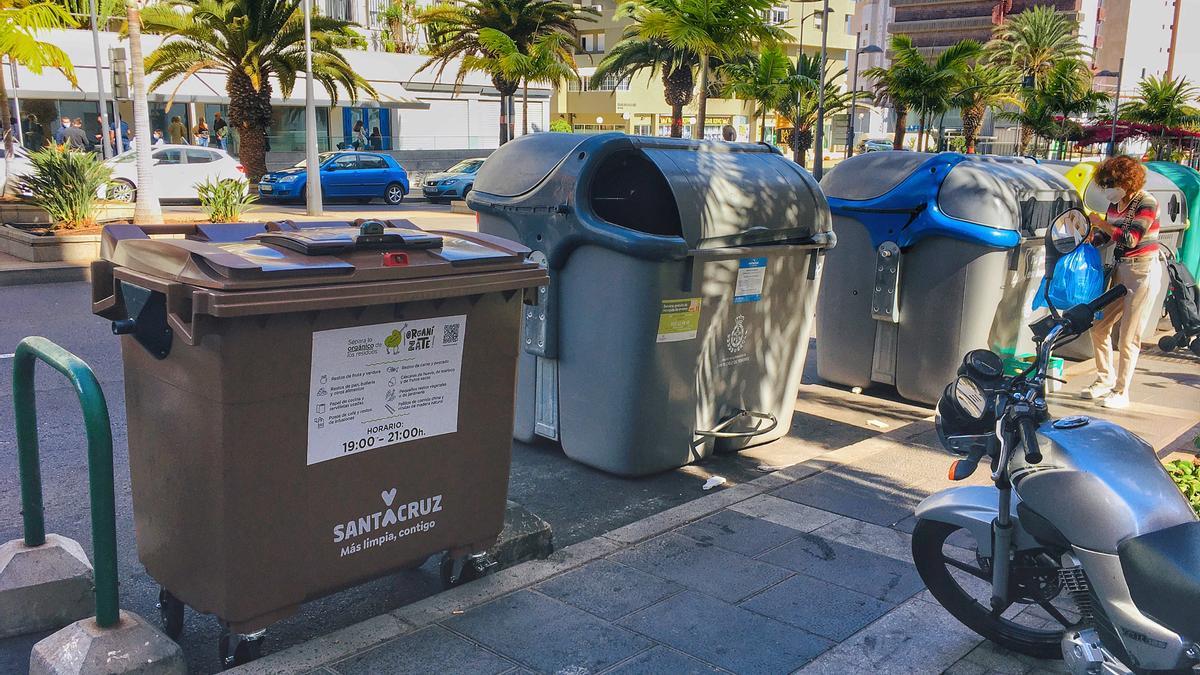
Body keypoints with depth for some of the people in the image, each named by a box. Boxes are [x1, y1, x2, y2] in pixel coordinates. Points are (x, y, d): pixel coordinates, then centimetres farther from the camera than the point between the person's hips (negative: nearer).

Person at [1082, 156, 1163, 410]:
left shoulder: (1146, 203, -13)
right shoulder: (1115, 203, 7)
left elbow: (1130, 239, -20)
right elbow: (1103, 236, 15)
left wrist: (1102, 223, -16)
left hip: (1143, 272, -7)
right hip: (1121, 270, 7)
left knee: (1128, 337, -4)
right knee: (1098, 327, 8)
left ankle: (1121, 393, 4)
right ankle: (1105, 381, 24)